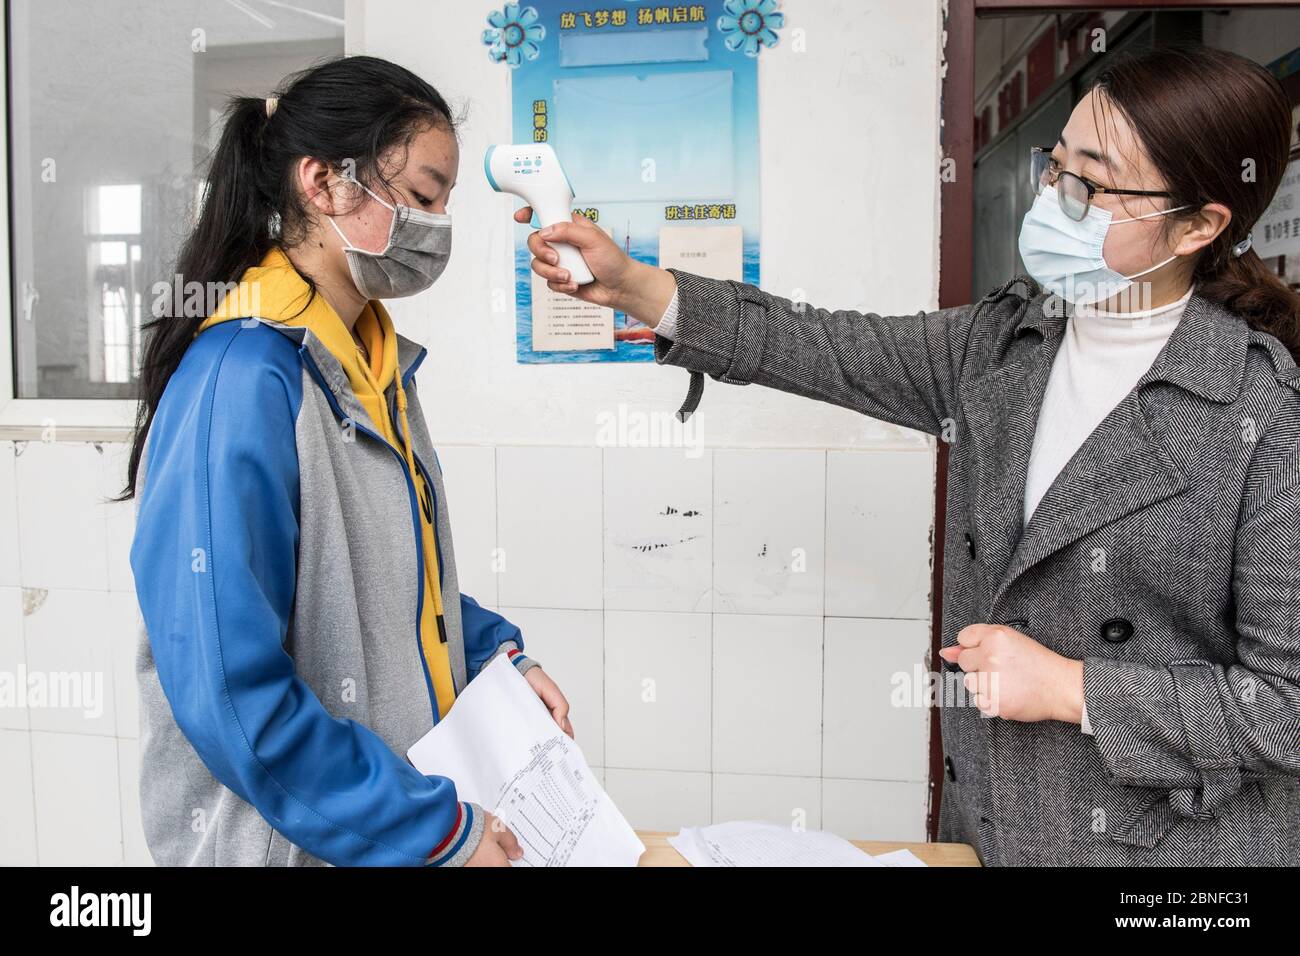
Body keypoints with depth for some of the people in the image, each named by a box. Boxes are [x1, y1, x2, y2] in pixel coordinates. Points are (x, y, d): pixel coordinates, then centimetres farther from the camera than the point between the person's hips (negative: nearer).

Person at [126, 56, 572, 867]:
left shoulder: (372, 360, 2)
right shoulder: (241, 381, -24)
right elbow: (229, 696, -26)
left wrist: (497, 653, 0)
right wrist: (436, 829, -21)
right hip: (298, 838, -7)